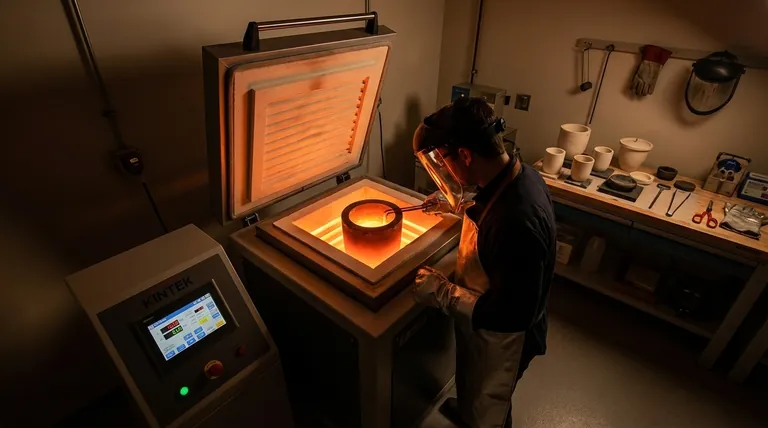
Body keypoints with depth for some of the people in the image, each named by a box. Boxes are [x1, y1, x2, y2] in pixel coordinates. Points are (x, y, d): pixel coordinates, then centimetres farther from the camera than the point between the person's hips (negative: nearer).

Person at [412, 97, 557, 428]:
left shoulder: (518, 222, -41)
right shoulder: (517, 175, -12)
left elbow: (512, 314, -33)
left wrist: (441, 292, -27)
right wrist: (458, 205, 3)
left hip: (499, 337, -8)